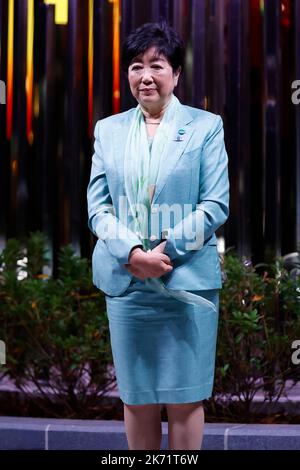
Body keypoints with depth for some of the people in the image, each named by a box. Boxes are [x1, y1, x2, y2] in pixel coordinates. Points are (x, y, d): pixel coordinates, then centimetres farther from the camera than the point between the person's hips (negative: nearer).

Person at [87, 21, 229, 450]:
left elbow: (216, 206, -5)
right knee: (136, 397, 11)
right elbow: (97, 206, 5)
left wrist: (166, 251, -15)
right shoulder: (108, 129, 10)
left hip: (188, 281, -2)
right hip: (126, 281, 3)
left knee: (185, 398, 4)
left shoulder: (206, 126, 2)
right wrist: (133, 253, -12)